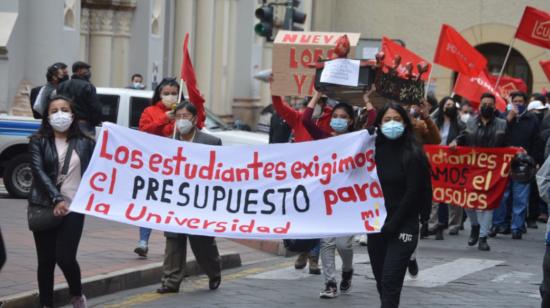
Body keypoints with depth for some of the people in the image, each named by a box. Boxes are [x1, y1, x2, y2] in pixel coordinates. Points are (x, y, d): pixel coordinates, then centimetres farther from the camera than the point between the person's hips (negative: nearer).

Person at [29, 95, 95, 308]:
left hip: (73, 207, -1)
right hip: (44, 207, 1)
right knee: (45, 260, 4)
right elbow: (38, 171, -7)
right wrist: (56, 199, -18)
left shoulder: (85, 143, 7)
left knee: (65, 257, -11)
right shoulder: (38, 141, 4)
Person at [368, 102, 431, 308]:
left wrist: (392, 224, -13)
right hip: (376, 224, 5)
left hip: (402, 226, -5)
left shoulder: (412, 154, -5)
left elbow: (412, 193, -9)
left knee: (390, 282, -12)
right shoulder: (374, 150, 7)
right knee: (381, 281, 9)